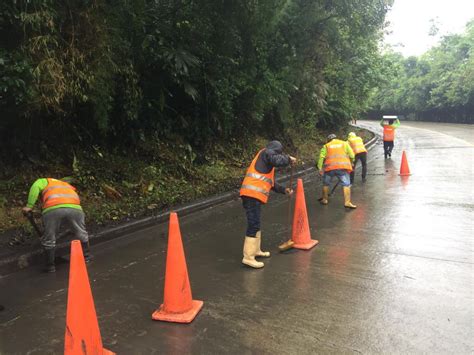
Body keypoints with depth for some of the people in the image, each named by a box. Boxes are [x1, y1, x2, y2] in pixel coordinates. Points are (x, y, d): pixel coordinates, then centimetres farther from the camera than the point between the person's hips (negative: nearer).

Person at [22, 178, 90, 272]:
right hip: (74, 208, 3)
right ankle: (85, 256, 38)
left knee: (48, 239, 16)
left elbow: (35, 187, 8)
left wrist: (29, 206, 4)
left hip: (53, 209, -3)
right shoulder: (68, 187, 43)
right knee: (82, 234, 25)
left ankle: (50, 266, 25)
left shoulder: (44, 181, 32)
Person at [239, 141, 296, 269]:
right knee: (254, 225, -10)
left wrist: (284, 190, 27)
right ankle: (248, 257, -8)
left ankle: (255, 250, 33)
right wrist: (288, 158, -2)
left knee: (256, 224, 20)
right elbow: (277, 161, -20)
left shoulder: (267, 162, 30)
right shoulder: (266, 152, 1)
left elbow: (271, 182, 33)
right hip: (252, 194, -10)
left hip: (253, 195, 10)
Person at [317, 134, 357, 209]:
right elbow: (351, 155, 9)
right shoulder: (344, 143, 18)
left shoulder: (326, 146, 16)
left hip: (330, 167, 1)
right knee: (346, 184, -1)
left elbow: (321, 157, 2)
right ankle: (347, 202, -11)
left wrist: (320, 168, -2)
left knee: (326, 184, 18)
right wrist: (351, 163, 24)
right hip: (342, 167, -1)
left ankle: (325, 199, 27)